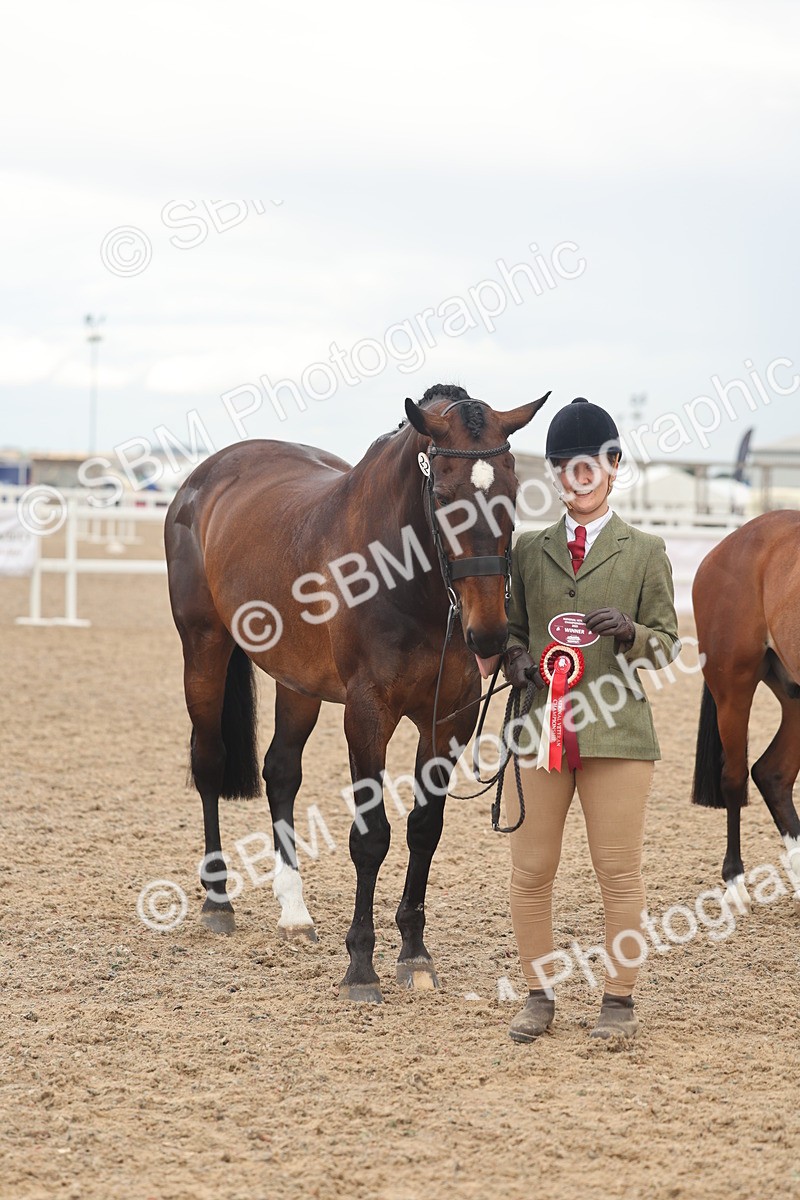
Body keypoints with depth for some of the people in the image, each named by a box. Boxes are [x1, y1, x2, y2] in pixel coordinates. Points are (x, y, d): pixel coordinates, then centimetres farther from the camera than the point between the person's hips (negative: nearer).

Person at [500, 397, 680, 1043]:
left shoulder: (645, 552, 6)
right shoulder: (529, 549, 12)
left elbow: (667, 645, 5)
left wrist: (629, 632, -15)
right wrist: (515, 656, -5)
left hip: (614, 728, -2)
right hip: (538, 724, 2)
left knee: (620, 873, 1)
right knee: (531, 873, 4)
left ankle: (620, 1001, 11)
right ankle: (541, 995, 17)